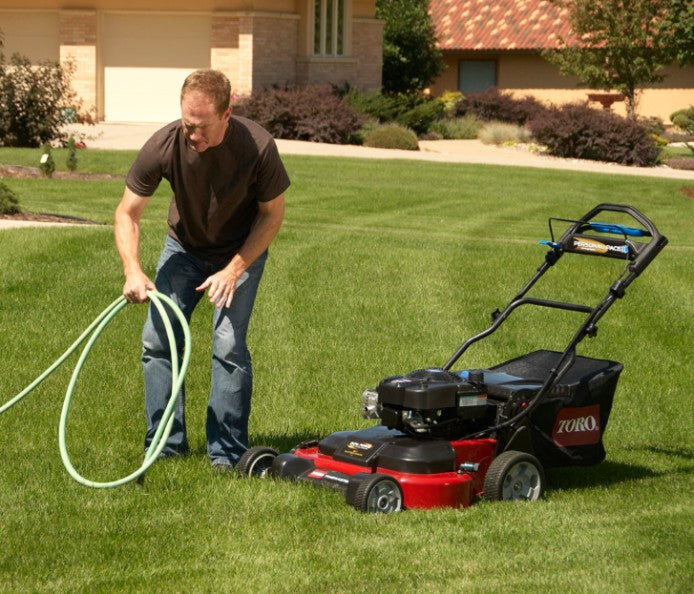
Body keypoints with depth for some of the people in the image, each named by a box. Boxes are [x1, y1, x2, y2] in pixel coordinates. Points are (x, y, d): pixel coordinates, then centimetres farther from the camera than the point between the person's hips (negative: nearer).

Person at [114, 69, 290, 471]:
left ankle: (228, 453, -3)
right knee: (158, 338, -5)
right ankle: (165, 444, 7)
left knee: (229, 343, -15)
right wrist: (133, 271, -32)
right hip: (184, 246, 3)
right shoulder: (163, 146, -28)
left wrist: (234, 269, -23)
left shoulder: (257, 147, -31)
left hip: (242, 249, -2)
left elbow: (273, 213, -15)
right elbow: (128, 213, -17)